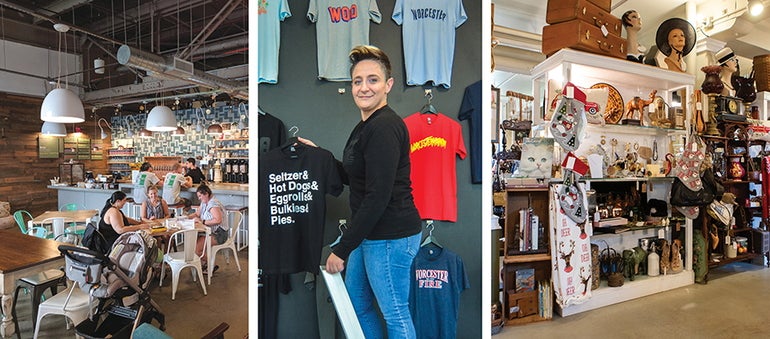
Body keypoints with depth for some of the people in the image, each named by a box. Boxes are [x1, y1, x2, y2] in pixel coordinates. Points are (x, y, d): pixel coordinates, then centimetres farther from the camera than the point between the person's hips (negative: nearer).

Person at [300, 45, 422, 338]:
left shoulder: (385, 127, -20)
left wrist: (342, 249, -18)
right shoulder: (365, 127, 12)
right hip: (369, 233, 10)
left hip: (390, 236, -10)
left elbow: (377, 196, -24)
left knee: (395, 314, 9)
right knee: (356, 303, 23)